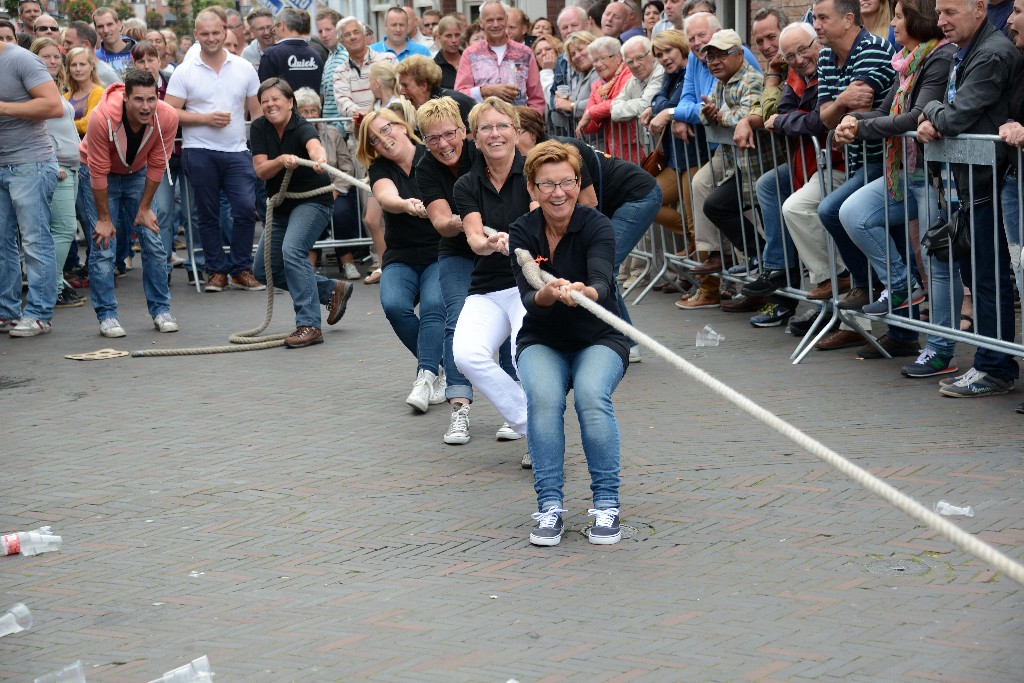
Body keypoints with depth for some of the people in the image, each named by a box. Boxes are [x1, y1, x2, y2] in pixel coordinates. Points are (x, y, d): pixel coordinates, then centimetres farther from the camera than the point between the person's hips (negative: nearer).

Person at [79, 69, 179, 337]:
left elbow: (157, 165, -13)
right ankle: (106, 315, -2)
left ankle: (161, 310, 11)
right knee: (103, 243, -10)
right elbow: (99, 172, -26)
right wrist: (104, 218, -19)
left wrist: (144, 208, -7)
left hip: (137, 173, 3)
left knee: (153, 241, 0)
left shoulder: (167, 117, -27)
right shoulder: (103, 118, -35)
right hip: (102, 175, -3)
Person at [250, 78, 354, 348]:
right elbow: (260, 170, -13)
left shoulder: (302, 128, -22)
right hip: (281, 205, 7)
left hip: (312, 200, -7)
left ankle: (309, 325, -29)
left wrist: (319, 158, -69)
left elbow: (314, 145, -45)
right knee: (264, 270, 9)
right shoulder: (259, 128, -6)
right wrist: (281, 160, -33)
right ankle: (332, 290, 22)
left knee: (292, 250, -31)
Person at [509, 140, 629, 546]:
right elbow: (528, 298, -24)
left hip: (599, 340, -1)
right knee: (543, 397, -30)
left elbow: (602, 282, -35)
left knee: (592, 395, -32)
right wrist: (546, 294, -48)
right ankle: (549, 506, -20)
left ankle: (606, 504, -18)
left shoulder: (596, 227, -17)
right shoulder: (522, 234, -10)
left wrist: (583, 293, -58)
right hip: (542, 343, 2)